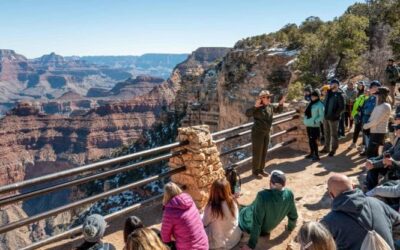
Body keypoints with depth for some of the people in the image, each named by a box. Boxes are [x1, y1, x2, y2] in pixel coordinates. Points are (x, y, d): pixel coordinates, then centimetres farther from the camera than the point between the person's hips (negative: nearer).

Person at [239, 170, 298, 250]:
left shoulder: (263, 196, -40)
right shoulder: (289, 194, -23)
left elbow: (256, 223, -32)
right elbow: (293, 215, -5)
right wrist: (290, 227, 18)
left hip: (252, 226, -5)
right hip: (267, 228, 6)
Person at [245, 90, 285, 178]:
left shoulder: (270, 106, 3)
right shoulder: (257, 108, -17)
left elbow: (277, 110, 22)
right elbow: (247, 114, -30)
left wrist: (281, 103, 4)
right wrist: (255, 106, -41)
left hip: (266, 133, 7)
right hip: (257, 133, -7)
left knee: (264, 152, 15)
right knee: (257, 153, 0)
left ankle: (261, 169, 29)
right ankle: (255, 171, 14)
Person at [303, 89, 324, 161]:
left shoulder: (320, 105, -11)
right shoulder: (310, 103, 11)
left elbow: (322, 116, -13)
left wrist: (315, 121, -19)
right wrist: (305, 120, 10)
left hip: (314, 126, -7)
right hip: (308, 125, 7)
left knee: (313, 140, -7)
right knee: (310, 140, 15)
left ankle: (316, 156, 1)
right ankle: (312, 153, 27)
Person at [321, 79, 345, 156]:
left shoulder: (339, 95, -10)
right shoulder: (328, 93, 9)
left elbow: (342, 107, -14)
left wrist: (335, 115, -18)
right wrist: (324, 113, 9)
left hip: (333, 118, -6)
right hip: (326, 117, 7)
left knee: (334, 134, 3)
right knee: (327, 133, 15)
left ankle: (333, 149, 13)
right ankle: (326, 148, 27)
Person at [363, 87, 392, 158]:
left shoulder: (385, 106, -16)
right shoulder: (379, 105, 14)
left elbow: (376, 120, -20)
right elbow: (373, 117, 17)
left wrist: (366, 126, -9)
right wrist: (368, 124, 0)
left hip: (378, 132, -9)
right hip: (374, 131, 9)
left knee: (370, 153, -8)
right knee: (373, 152, 15)